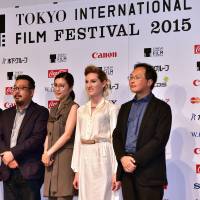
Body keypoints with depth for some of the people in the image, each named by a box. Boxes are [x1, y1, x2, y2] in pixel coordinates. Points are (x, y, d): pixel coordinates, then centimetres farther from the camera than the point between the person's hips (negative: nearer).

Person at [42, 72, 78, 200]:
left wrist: (49, 153, -9)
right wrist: (45, 153, -2)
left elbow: (67, 134, -11)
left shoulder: (73, 107, -3)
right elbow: (49, 134, 14)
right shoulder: (54, 109, 19)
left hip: (65, 156, -6)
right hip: (51, 159, 6)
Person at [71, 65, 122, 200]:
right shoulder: (81, 110, 15)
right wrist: (77, 171, 10)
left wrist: (117, 172, -12)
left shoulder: (112, 109, -1)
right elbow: (78, 140, 14)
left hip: (103, 159, -5)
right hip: (85, 161, 5)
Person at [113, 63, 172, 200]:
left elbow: (159, 140, -12)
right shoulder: (125, 108, 17)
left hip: (149, 171, -5)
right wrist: (122, 157, -8)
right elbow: (117, 135, 10)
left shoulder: (161, 107, -2)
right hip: (126, 170, 5)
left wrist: (136, 160, -16)